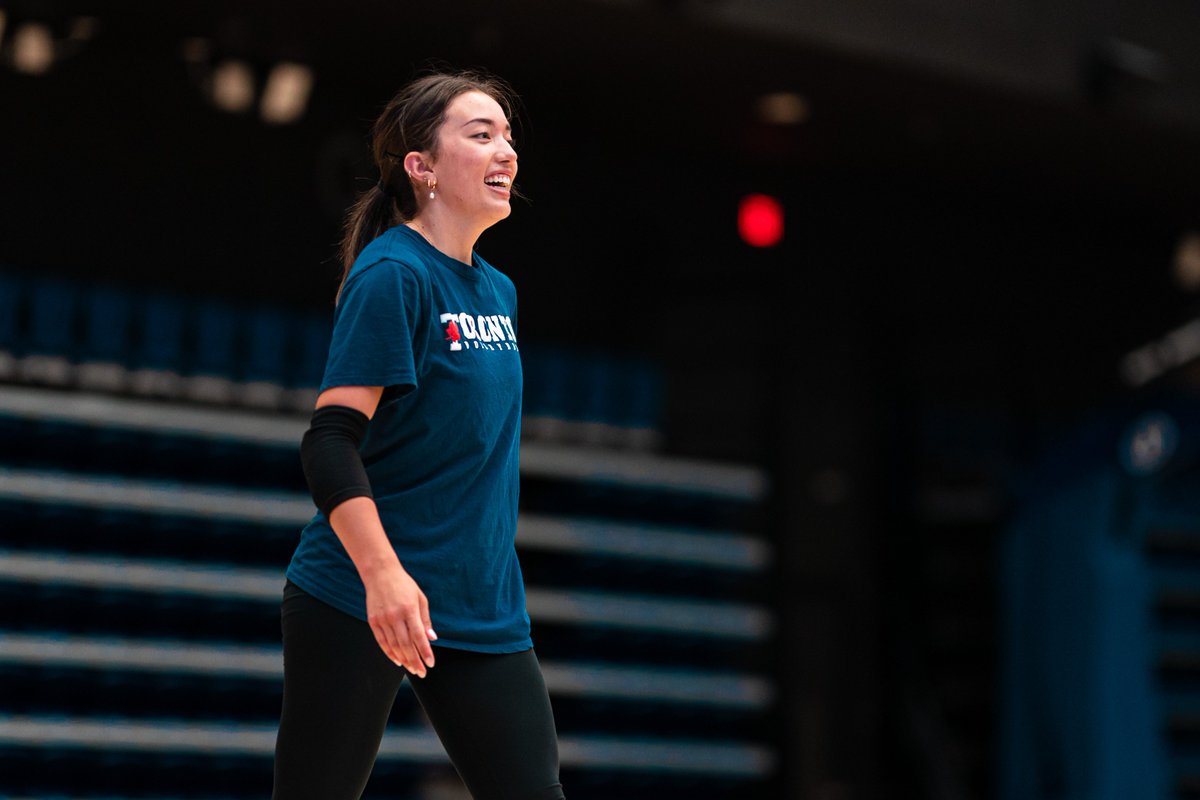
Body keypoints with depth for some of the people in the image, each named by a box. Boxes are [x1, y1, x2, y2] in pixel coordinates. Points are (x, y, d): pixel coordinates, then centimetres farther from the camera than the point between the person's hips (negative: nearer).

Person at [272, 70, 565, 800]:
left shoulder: (499, 292, 13)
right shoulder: (393, 275, -11)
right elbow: (331, 439, -18)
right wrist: (383, 574, -28)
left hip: (483, 608, 7)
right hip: (361, 604, -7)